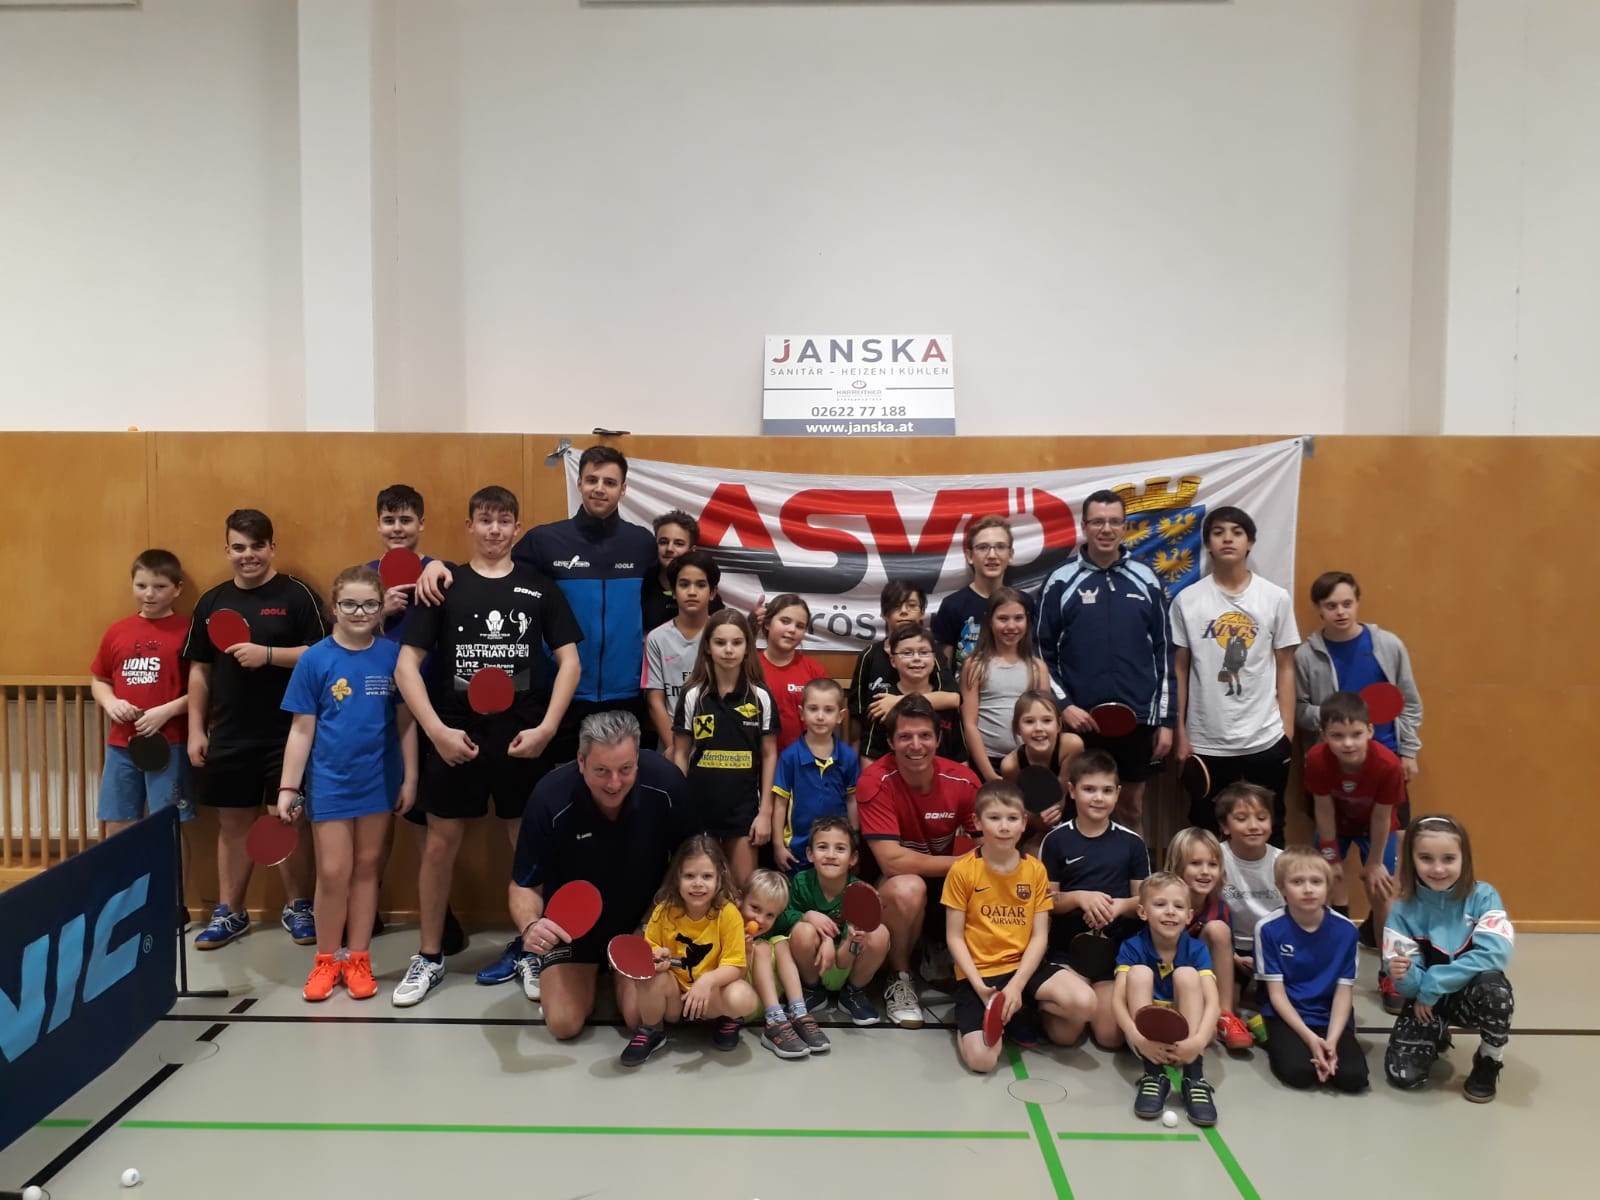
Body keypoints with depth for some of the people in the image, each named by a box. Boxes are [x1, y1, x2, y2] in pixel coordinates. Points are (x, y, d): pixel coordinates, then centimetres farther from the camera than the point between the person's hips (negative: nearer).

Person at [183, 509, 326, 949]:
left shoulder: (296, 596, -5)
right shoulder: (212, 601, 8)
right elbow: (199, 670, 10)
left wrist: (267, 655, -21)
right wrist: (196, 730, 6)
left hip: (287, 734, -4)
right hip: (228, 736, 4)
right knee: (233, 822, 11)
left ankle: (297, 906, 19)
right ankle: (230, 912, 23)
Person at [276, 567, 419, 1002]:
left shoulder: (393, 656, -4)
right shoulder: (315, 659, -6)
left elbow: (406, 722, 1)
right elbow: (302, 730, -3)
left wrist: (410, 778, 1)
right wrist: (287, 788, -5)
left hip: (380, 780, 1)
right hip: (330, 781, -1)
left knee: (366, 868, 12)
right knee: (333, 873, 2)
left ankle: (358, 960, 22)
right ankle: (326, 960, 20)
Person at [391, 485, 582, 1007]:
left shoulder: (539, 587, 5)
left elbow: (569, 659, 3)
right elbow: (407, 663, 0)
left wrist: (546, 727, -8)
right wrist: (437, 730, -10)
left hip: (524, 737, 0)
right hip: (454, 736, 0)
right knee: (441, 843, 7)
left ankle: (532, 953, 23)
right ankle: (429, 957, 23)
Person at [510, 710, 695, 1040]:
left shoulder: (665, 781, -28)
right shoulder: (550, 799, -31)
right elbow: (524, 885, -17)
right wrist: (530, 926, -38)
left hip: (643, 916, 1)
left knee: (642, 1017, -11)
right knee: (564, 1024, -7)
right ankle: (590, 973, 26)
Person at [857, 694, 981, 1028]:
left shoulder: (962, 780, -13)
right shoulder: (876, 782, -23)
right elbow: (892, 862, -28)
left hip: (947, 886, 3)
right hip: (890, 888, -3)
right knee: (908, 888, -36)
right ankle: (900, 979, -7)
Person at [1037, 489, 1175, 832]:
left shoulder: (1146, 579, 4)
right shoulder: (1061, 581, -1)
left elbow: (1164, 653, 6)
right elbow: (1042, 652, 1)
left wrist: (1166, 719, 3)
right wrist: (1063, 705, -10)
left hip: (1138, 719, 2)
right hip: (1081, 720, -2)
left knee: (1132, 808, 13)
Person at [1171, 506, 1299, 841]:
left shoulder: (1276, 598, 1)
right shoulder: (1187, 600, -1)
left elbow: (1285, 668, 5)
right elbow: (1180, 669, 3)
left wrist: (1288, 732, 0)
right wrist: (1180, 733, 0)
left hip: (1266, 740, 0)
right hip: (1206, 742, 0)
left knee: (1269, 832, 11)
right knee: (1206, 833, 11)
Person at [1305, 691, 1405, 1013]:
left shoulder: (1387, 765, -38)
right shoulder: (1317, 759, -35)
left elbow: (1381, 818, -24)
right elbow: (1324, 811, -21)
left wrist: (1374, 863, -12)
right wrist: (1332, 858, -10)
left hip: (1376, 827, -1)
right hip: (1336, 825, 1)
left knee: (1380, 894, -1)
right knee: (1332, 889, -3)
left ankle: (1388, 974, 13)